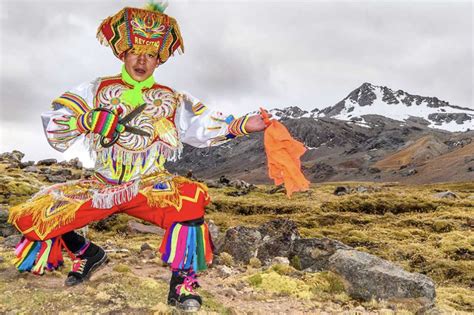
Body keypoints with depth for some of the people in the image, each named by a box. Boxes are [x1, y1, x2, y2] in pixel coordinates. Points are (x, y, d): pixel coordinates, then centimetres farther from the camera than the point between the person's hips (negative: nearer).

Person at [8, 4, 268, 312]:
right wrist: (91, 120, -18)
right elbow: (53, 124, 1)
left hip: (150, 186, -2)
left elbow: (204, 126, -6)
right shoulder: (97, 90, 5)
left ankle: (182, 281, -19)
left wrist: (243, 125, -21)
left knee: (191, 196, -34)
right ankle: (88, 254, 18)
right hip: (100, 187, 2)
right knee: (30, 215, -9)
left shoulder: (170, 99, 5)